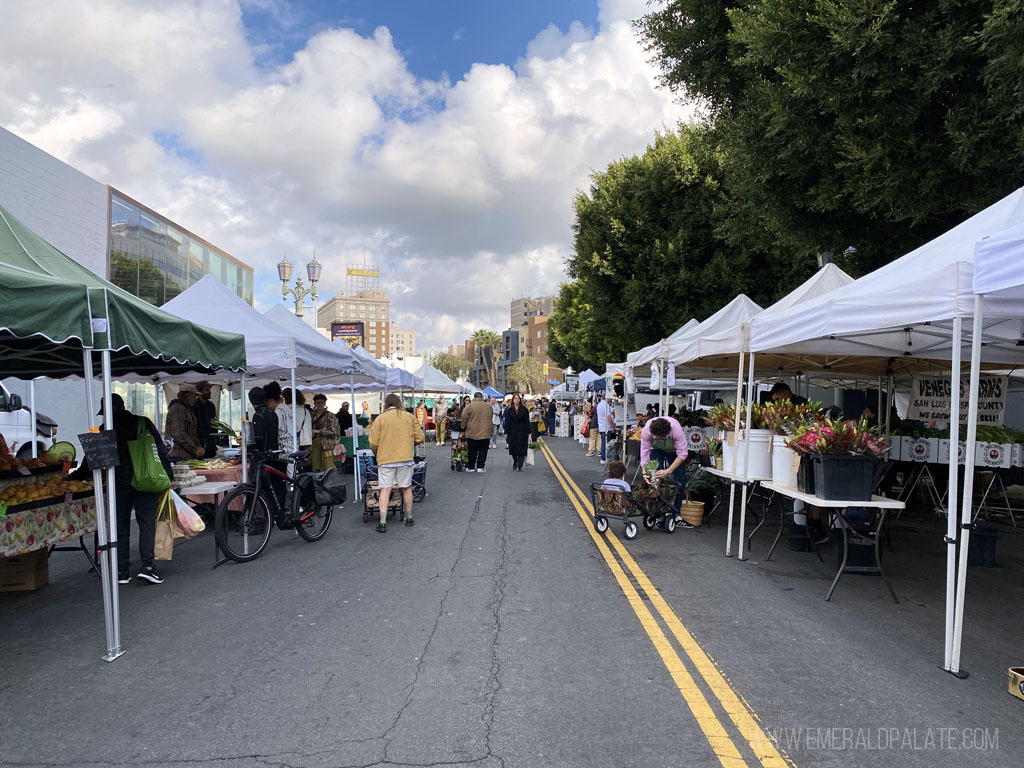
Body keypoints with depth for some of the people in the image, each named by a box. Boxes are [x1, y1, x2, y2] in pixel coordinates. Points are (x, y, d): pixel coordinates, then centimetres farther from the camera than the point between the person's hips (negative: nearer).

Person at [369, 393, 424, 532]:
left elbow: (373, 443, -4)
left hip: (385, 459, -1)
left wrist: (377, 454, 16)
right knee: (406, 488, 13)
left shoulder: (380, 418, 0)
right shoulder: (410, 417, 5)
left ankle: (382, 523, -5)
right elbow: (419, 438, 3)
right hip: (406, 458, 2)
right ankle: (409, 519, 23)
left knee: (385, 489, 0)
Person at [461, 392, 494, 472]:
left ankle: (470, 467, 14)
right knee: (483, 451, 7)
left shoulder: (469, 406, -6)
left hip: (472, 433, -1)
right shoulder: (489, 406, 4)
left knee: (472, 451, 8)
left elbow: (464, 419, -3)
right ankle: (480, 467, 5)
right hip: (485, 433, 1)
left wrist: (463, 429, 12)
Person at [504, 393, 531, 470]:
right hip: (512, 432, 1)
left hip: (522, 432, -1)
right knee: (513, 449, 7)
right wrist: (506, 433, -2)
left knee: (521, 449, -5)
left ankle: (520, 465, -3)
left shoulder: (524, 409, 2)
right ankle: (515, 462, 27)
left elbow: (527, 422, 1)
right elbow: (507, 422, 3)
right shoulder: (509, 410, 4)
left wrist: (528, 432, -3)